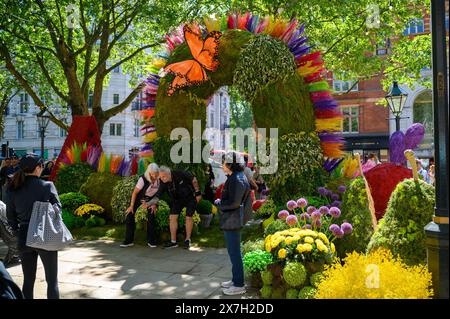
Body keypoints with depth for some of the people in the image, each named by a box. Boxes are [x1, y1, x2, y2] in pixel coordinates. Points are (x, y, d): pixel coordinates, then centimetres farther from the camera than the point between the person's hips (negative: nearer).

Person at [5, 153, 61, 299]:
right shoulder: (47, 186, -12)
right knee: (52, 280, 10)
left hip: (24, 239, 4)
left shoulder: (12, 190, -1)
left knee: (28, 280, 17)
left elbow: (10, 217, 6)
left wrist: (19, 232, 15)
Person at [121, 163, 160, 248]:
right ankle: (128, 241, 2)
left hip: (151, 199, 2)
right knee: (130, 215, -8)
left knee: (151, 218, -7)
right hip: (139, 197, -2)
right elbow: (135, 192, -22)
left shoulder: (159, 179, -25)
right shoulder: (143, 179, -34)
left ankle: (151, 241, 5)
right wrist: (131, 206, -17)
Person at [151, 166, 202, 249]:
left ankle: (187, 240, 12)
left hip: (190, 197, -4)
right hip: (177, 199, 4)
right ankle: (173, 241, 3)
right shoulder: (163, 183, -19)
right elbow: (158, 195, -18)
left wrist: (198, 192, -13)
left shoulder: (180, 174, -29)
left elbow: (193, 179, -17)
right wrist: (154, 204, -37)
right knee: (173, 217, -7)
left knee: (188, 218, -5)